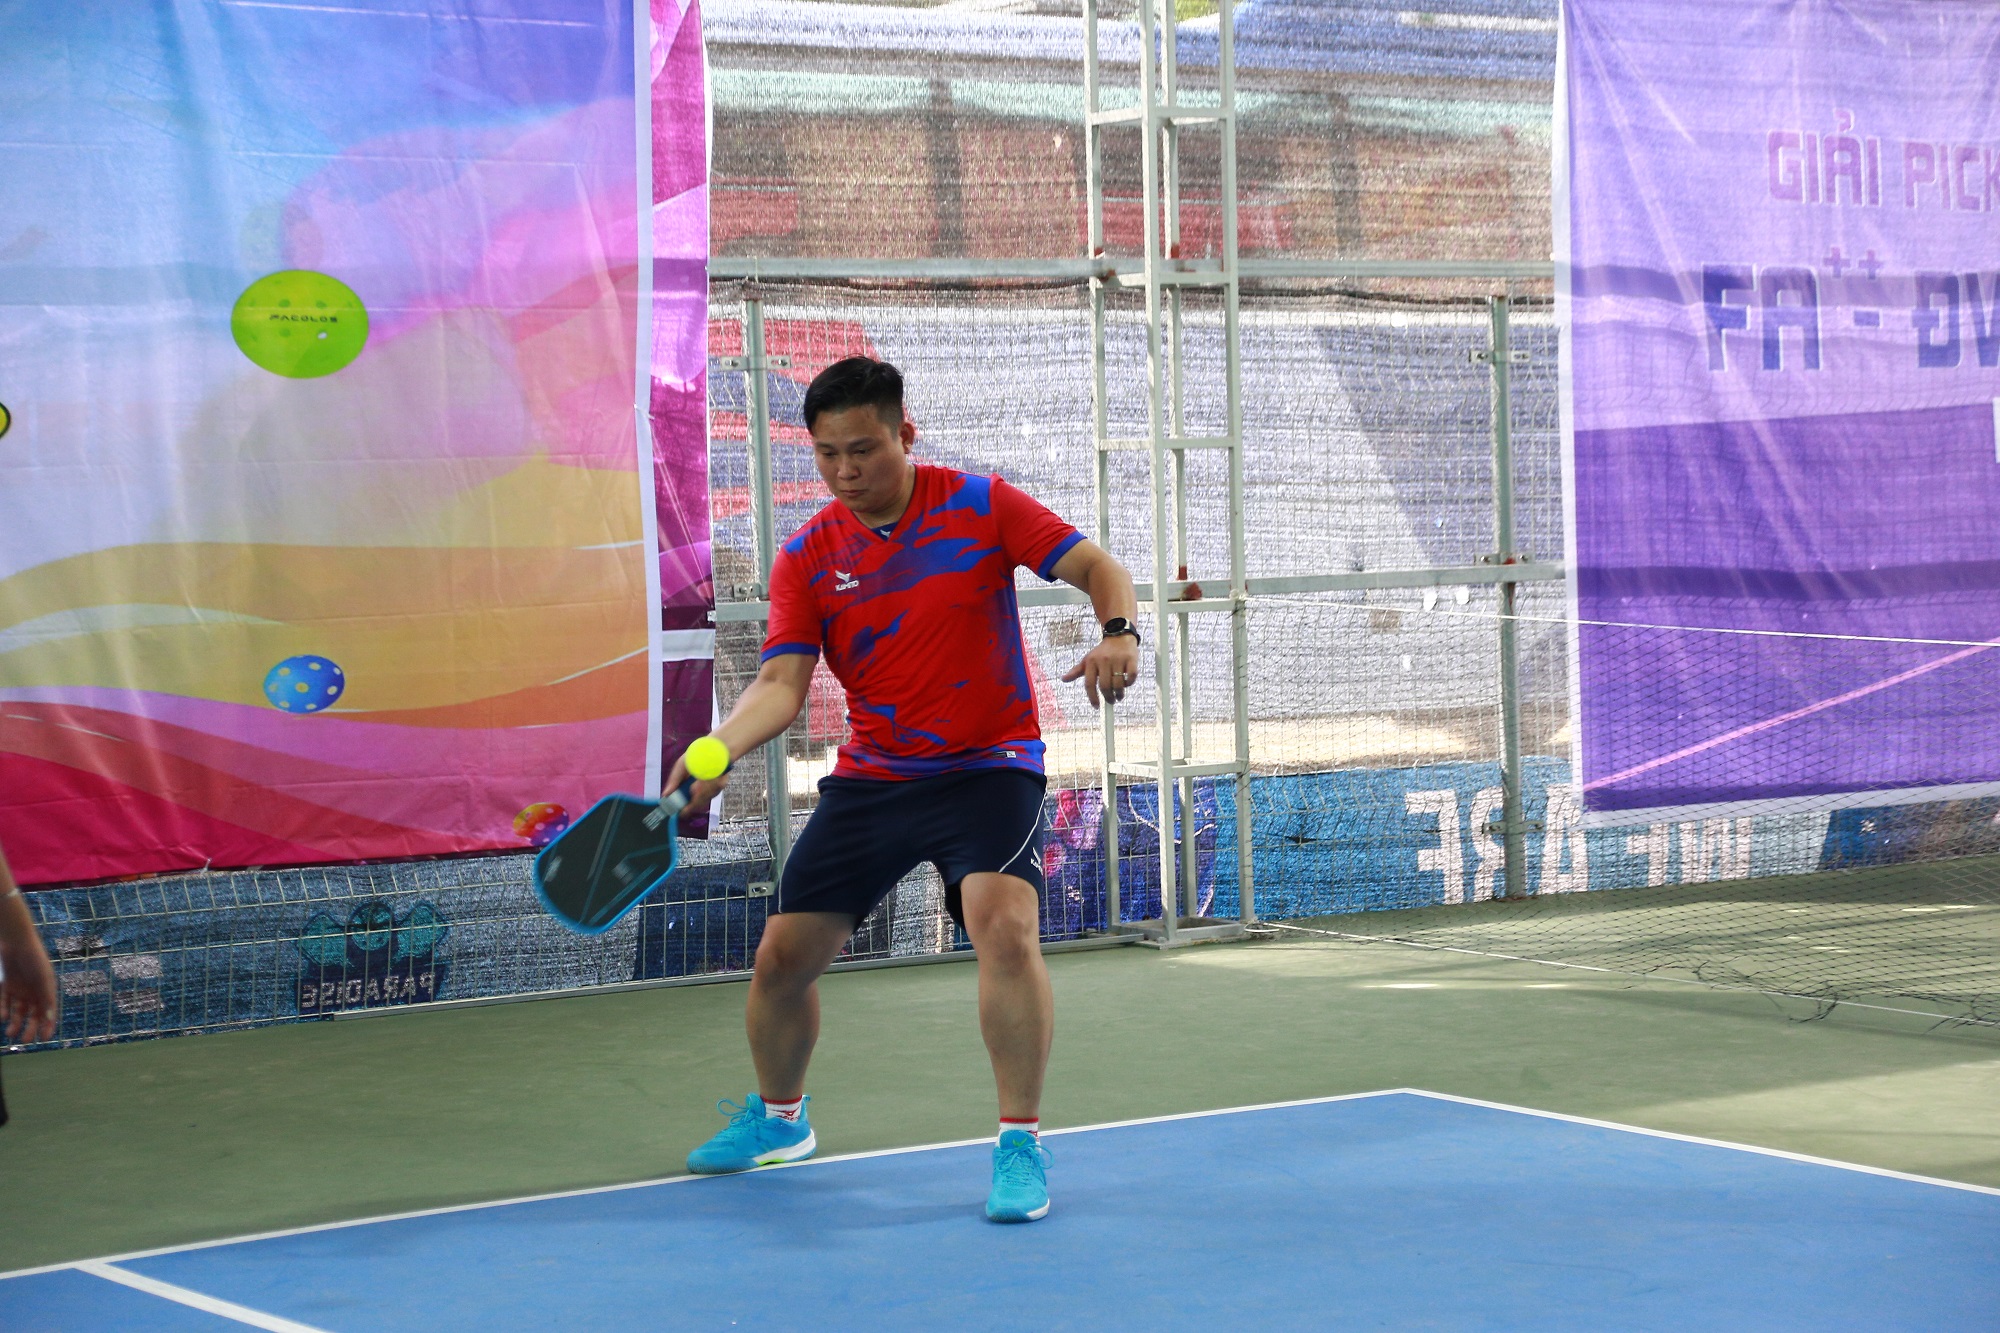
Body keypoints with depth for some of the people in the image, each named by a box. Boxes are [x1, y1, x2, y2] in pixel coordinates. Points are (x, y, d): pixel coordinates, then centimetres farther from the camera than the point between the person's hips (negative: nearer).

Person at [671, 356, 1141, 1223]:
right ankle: (778, 1117, 33)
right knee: (783, 955, 3)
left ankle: (1019, 1145, -17)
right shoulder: (806, 559, -1)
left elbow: (1096, 568, -6)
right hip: (870, 780, 4)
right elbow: (781, 683, -9)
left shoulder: (979, 505, -7)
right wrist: (716, 751, -28)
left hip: (988, 768, -3)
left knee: (1005, 926, -29)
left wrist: (1119, 634, -27)